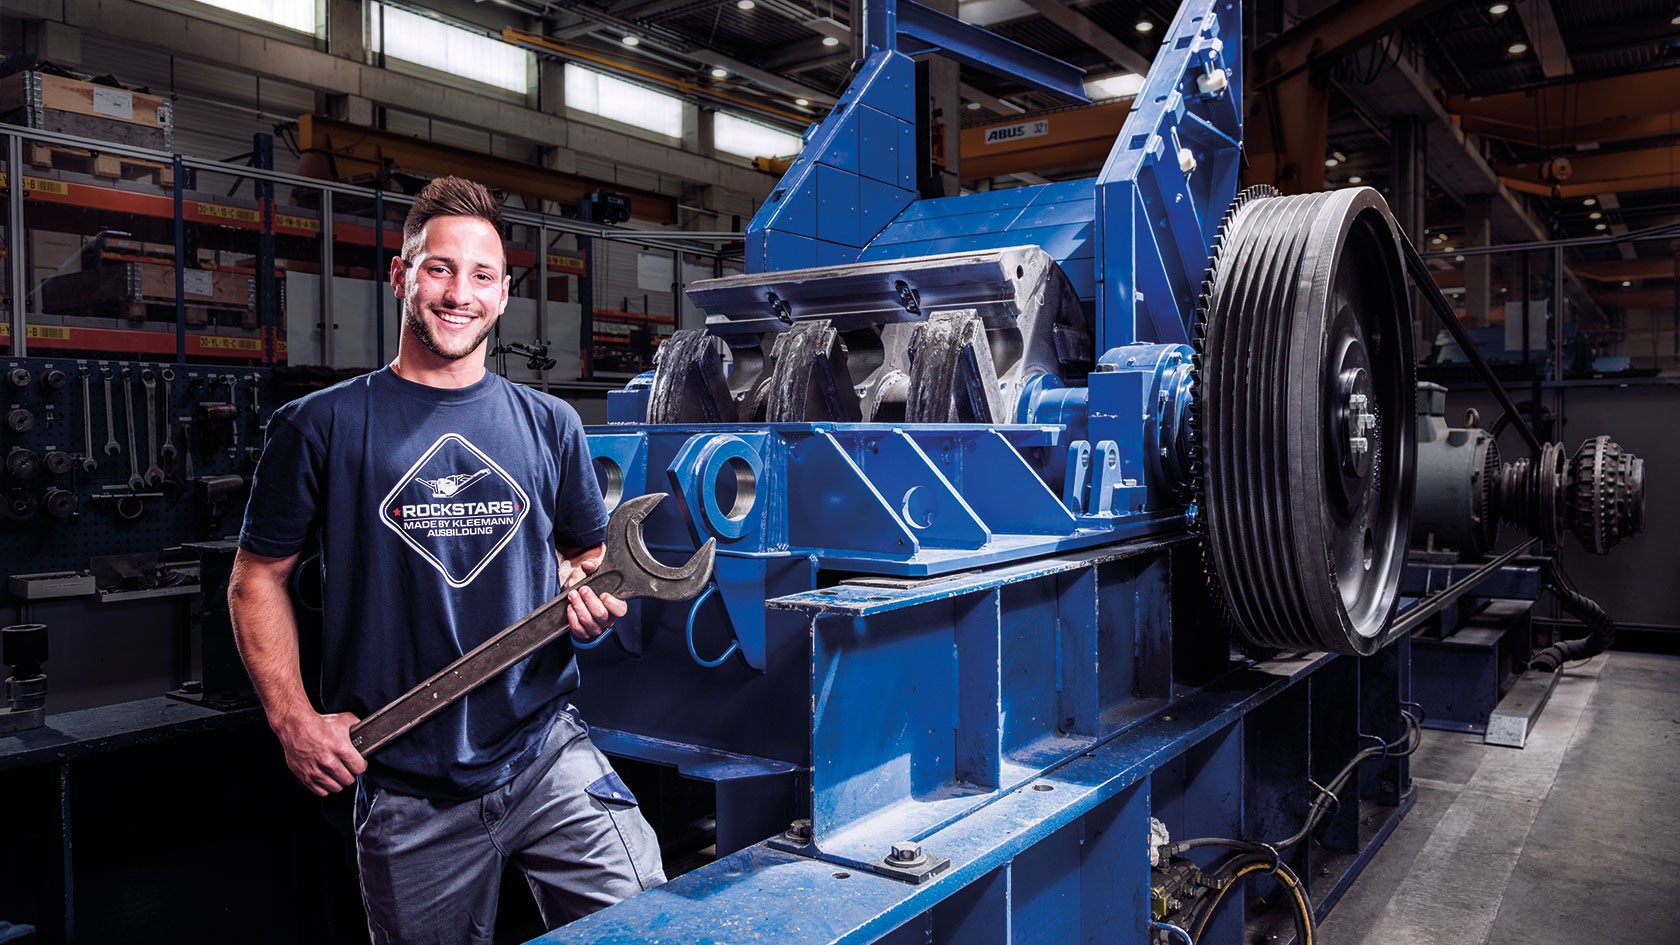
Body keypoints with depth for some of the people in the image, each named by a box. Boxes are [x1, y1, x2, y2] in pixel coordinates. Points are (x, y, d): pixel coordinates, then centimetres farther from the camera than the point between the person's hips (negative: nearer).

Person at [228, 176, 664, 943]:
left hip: (547, 751, 2)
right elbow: (259, 577, 5)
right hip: (405, 785, -1)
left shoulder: (549, 426, 8)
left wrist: (592, 599, -6)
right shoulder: (321, 427, 0)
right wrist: (293, 718, -6)